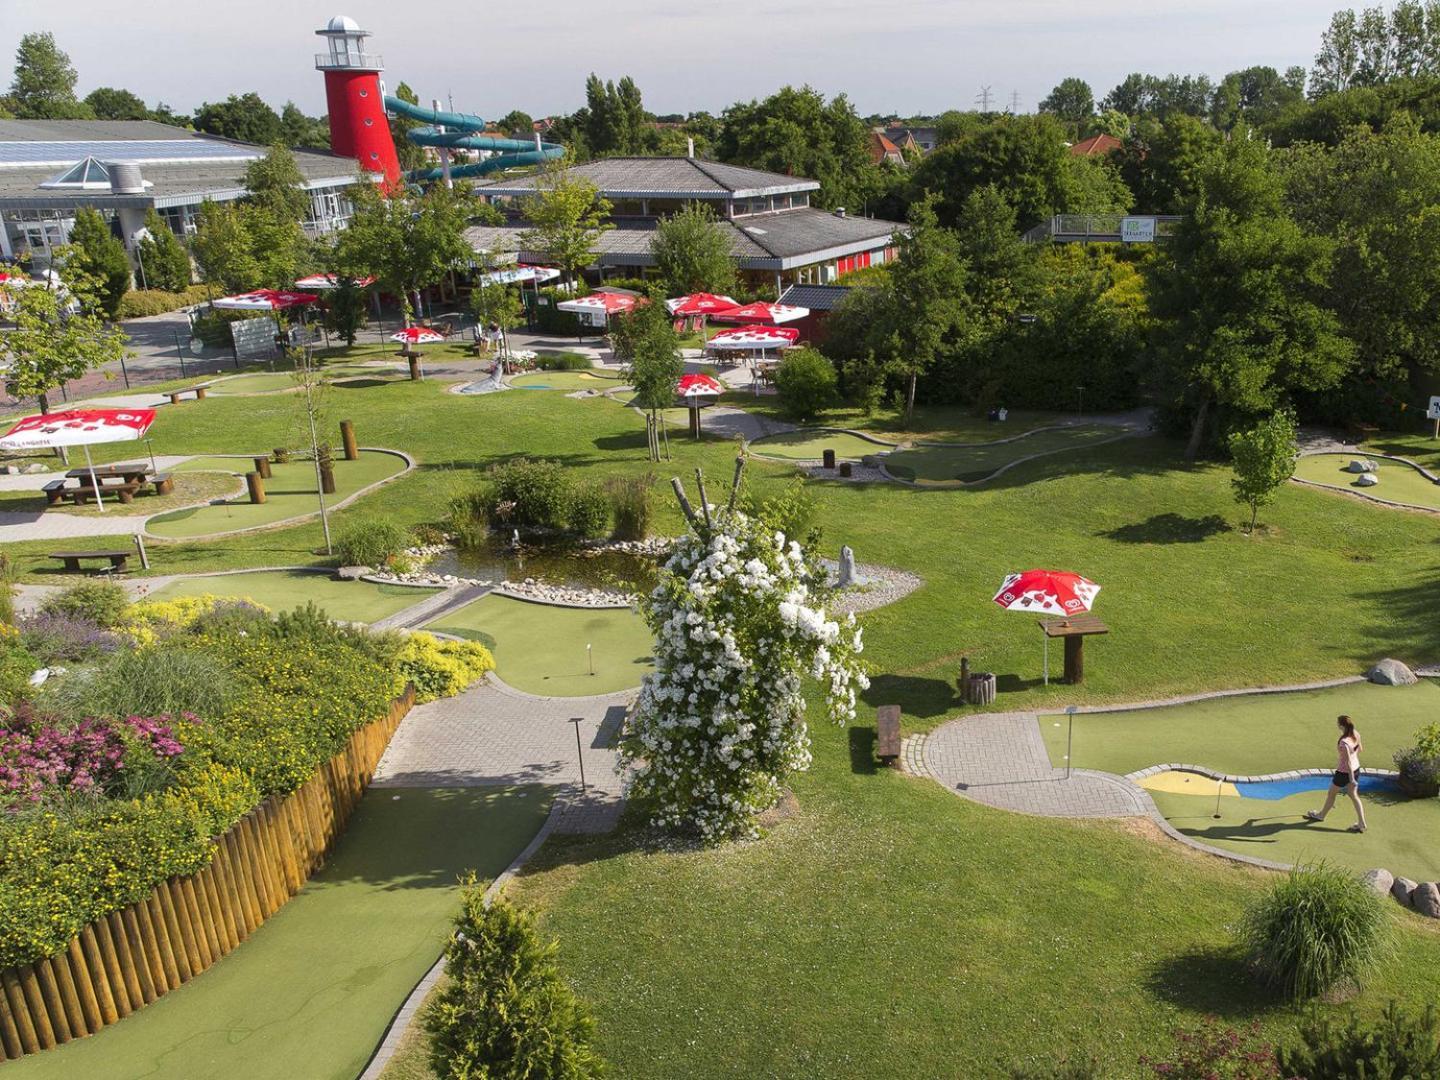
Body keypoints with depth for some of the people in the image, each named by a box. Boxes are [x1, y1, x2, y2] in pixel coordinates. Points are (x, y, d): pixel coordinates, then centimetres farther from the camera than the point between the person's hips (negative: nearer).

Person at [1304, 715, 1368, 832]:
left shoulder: (1343, 743, -33)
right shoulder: (1355, 734, -10)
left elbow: (1348, 762, -27)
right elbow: (1360, 749, 9)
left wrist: (1352, 780, -19)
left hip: (1344, 772, -7)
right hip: (1356, 769, 7)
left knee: (1331, 794, 17)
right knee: (1354, 796, 19)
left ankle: (1321, 815, 39)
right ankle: (1361, 824, 23)